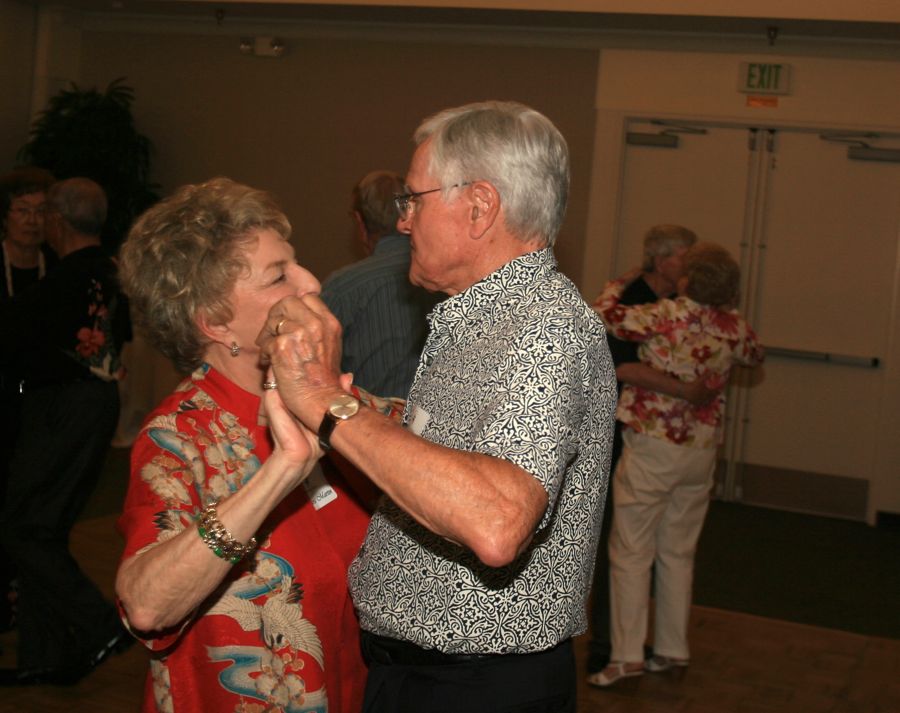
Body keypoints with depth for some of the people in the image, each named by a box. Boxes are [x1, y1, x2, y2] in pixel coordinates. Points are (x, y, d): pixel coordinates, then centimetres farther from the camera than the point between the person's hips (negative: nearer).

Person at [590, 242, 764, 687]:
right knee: (678, 553, 15)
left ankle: (628, 654, 1)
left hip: (652, 447, -5)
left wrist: (621, 283, 2)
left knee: (631, 553, 2)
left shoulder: (669, 316, -17)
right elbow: (755, 355, 21)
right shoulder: (733, 327, 0)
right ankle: (672, 650, 21)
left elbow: (603, 316, -17)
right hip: (701, 451, 6)